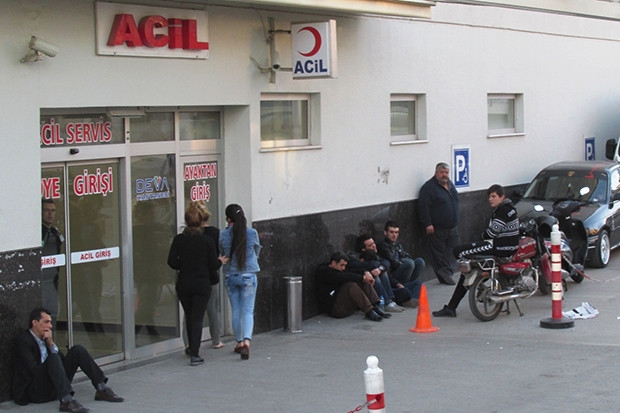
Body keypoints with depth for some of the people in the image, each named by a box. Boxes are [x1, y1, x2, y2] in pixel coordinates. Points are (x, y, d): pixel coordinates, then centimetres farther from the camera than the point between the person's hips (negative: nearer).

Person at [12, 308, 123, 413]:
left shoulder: (47, 337, 14)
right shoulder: (22, 341, -10)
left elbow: (63, 361, 6)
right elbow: (34, 370, -19)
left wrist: (51, 344, -6)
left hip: (54, 388, 8)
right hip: (36, 392, -8)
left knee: (77, 350, -3)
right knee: (53, 358, -32)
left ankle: (102, 389, -10)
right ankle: (66, 400, -45)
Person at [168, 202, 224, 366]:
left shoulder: (179, 239, -4)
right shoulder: (207, 241, -8)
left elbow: (172, 262, -3)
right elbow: (213, 265, -6)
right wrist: (220, 261, 15)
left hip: (183, 285, 2)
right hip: (202, 285, -2)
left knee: (189, 317, 17)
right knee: (197, 318, -1)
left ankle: (192, 349, 28)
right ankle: (195, 354, -10)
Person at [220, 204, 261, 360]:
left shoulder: (223, 235, -7)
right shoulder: (252, 233, -8)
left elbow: (222, 254, 6)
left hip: (230, 276, 1)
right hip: (249, 276, -1)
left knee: (235, 311, 13)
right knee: (248, 311, -1)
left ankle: (239, 342, 22)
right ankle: (246, 340, -21)